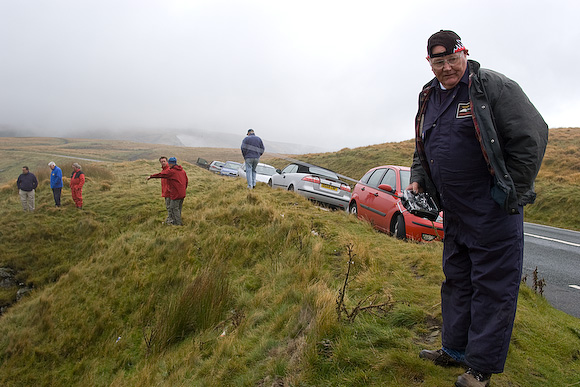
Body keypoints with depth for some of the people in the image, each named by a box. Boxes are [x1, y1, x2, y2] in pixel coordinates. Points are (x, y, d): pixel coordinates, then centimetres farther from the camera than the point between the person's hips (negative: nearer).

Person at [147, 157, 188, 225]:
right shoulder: (182, 170, 11)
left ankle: (178, 223, 3)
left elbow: (160, 174, -6)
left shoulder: (170, 171, -11)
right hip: (182, 194, 8)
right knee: (179, 208, 15)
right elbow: (186, 181, 16)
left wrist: (151, 176, 5)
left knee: (175, 208, 1)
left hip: (176, 194, -8)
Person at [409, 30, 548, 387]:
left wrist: (509, 196, -12)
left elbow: (532, 136, -12)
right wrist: (418, 180, 7)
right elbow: (422, 149, 24)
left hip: (493, 210, -7)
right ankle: (455, 350, 31)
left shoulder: (494, 86, -9)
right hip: (454, 211, 7)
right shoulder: (429, 99, 12)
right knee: (456, 279, 16)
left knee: (493, 284, 1)